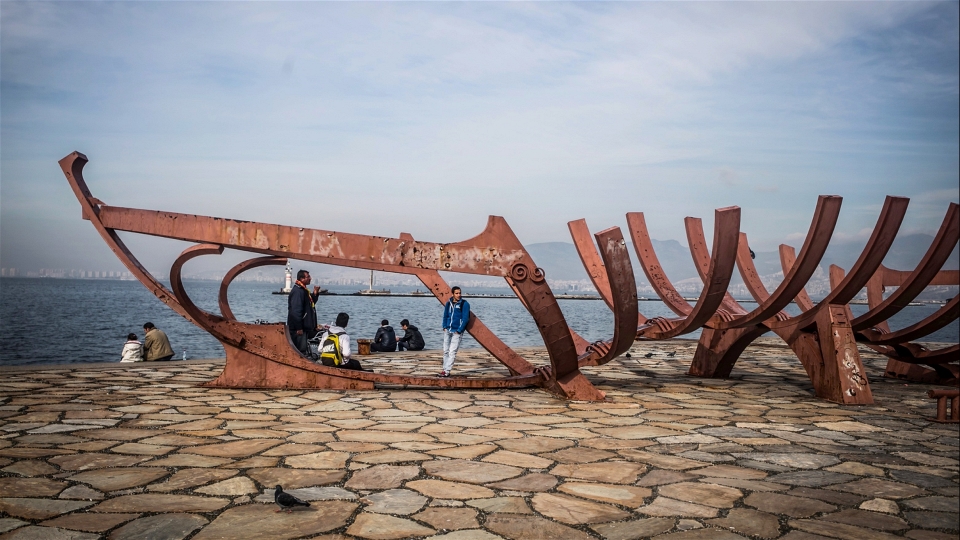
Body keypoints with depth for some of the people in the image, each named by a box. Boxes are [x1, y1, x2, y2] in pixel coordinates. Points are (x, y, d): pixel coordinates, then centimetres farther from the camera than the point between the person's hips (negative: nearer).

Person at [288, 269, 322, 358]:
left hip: (305, 327, 11)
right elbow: (295, 311, -23)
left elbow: (311, 303, 24)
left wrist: (315, 293, 7)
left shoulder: (303, 290, 15)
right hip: (298, 328, -11)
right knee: (302, 350, -8)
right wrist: (299, 328, -23)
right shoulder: (297, 291, -18)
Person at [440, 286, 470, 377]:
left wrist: (459, 330, -12)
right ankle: (445, 369, 15)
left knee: (452, 352, -8)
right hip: (447, 330, 5)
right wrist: (445, 326, 6)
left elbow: (465, 318, -8)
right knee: (446, 351, 8)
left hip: (457, 332, -5)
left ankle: (447, 371, -9)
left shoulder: (464, 304, -5)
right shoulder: (448, 303, 8)